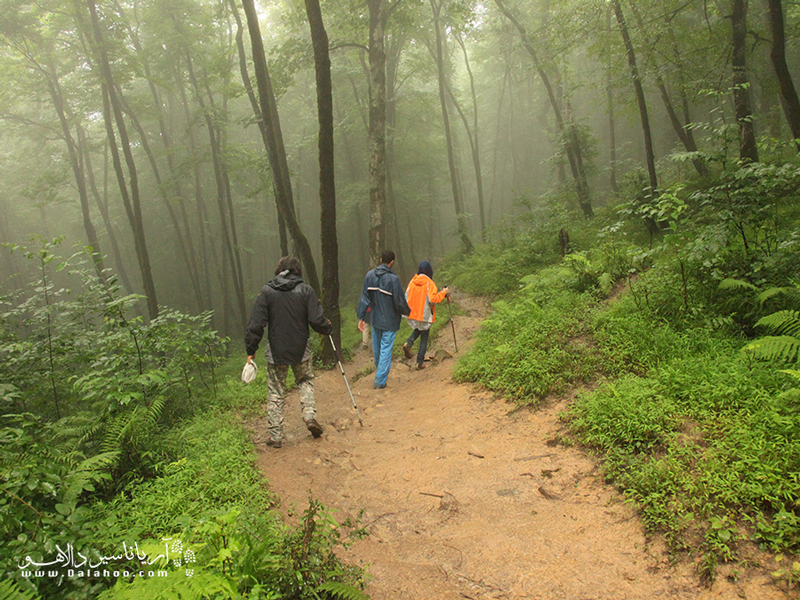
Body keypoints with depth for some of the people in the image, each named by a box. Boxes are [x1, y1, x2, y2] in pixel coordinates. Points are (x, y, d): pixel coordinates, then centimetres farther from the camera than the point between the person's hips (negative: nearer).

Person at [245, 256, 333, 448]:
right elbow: (317, 320, -8)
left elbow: (256, 323, -5)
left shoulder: (267, 291, -4)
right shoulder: (305, 290, -6)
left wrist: (251, 349, 3)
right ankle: (310, 414, 6)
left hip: (276, 352, 0)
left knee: (275, 393, 10)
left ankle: (276, 436, 13)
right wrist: (328, 329, 13)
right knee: (305, 381, 24)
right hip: (301, 350, 0)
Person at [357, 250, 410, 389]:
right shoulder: (393, 279, -21)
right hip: (389, 321, -5)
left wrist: (361, 317, 3)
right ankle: (380, 381, 9)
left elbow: (364, 298, -2)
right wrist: (407, 311, 5)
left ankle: (379, 371, 44)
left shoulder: (370, 275, -5)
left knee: (376, 347, 22)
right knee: (386, 350, 5)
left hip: (375, 319, 5)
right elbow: (400, 301, -16)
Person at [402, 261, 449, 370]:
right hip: (425, 315, -4)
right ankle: (420, 363, 12)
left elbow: (406, 297, 4)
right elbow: (433, 299, -22)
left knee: (418, 329, 30)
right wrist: (443, 293, -8)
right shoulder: (429, 283, -14)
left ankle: (408, 344, 4)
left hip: (413, 314, 5)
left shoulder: (412, 282, 0)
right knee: (424, 338, 9)